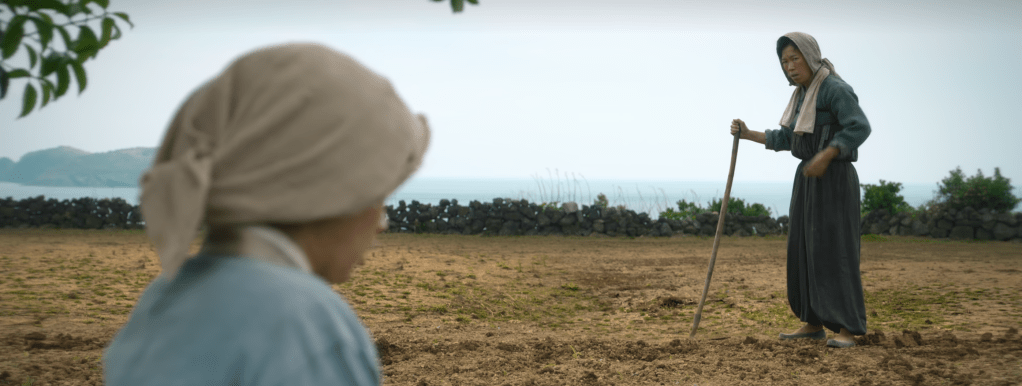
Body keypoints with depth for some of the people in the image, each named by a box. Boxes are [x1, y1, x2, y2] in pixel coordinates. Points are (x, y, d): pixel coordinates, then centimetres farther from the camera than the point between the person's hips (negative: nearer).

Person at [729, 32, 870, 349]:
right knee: (804, 251, 8)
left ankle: (847, 330, -8)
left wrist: (824, 157, -31)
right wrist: (748, 134, 9)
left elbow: (860, 128, -26)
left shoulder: (836, 89, -14)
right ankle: (814, 323, 17)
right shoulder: (804, 94, 14)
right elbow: (786, 140, 18)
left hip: (835, 180, -9)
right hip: (809, 181, 9)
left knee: (834, 252, -12)